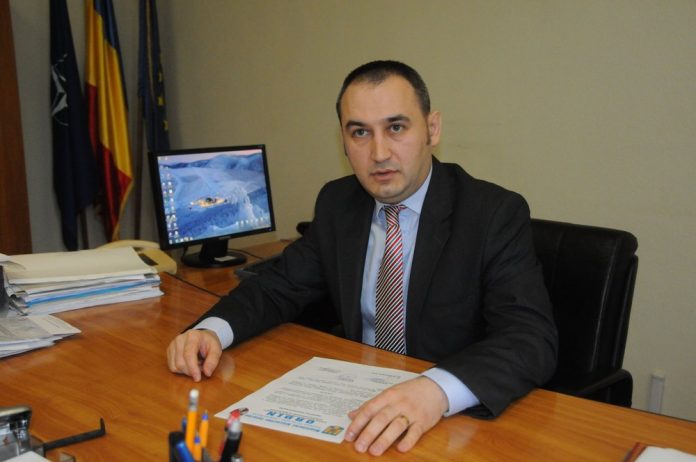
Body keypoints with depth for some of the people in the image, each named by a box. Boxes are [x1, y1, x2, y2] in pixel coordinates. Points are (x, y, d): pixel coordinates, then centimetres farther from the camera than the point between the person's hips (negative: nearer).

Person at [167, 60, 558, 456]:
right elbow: (283, 286, 6)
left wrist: (437, 391, -43)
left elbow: (533, 338, -24)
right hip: (354, 403, 3)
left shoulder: (497, 214, -16)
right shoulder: (336, 203, 0)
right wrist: (212, 330, -15)